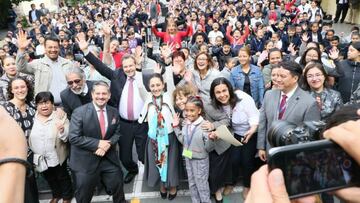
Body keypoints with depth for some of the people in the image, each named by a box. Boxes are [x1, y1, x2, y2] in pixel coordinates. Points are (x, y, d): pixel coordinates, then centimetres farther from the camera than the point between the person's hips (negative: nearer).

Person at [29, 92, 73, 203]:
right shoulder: (32, 118, -7)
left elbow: (66, 138, -20)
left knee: (63, 177, 17)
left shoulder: (60, 117, -17)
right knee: (49, 178, 25)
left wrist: (62, 130, -39)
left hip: (56, 156, -4)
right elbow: (28, 137, 6)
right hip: (40, 158, 4)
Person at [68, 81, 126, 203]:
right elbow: (73, 138, -17)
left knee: (117, 187, 19)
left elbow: (117, 133, 6)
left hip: (109, 159, 4)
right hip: (85, 161, -3)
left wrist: (108, 144, -15)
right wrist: (97, 143, -22)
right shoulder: (79, 112, -14)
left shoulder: (114, 112, 1)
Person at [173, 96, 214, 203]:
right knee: (192, 183, 22)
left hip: (201, 160, -6)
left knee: (202, 185, 9)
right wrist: (176, 127, 4)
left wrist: (210, 138, -39)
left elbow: (208, 148, -19)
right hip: (188, 158, 6)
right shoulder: (186, 124, -4)